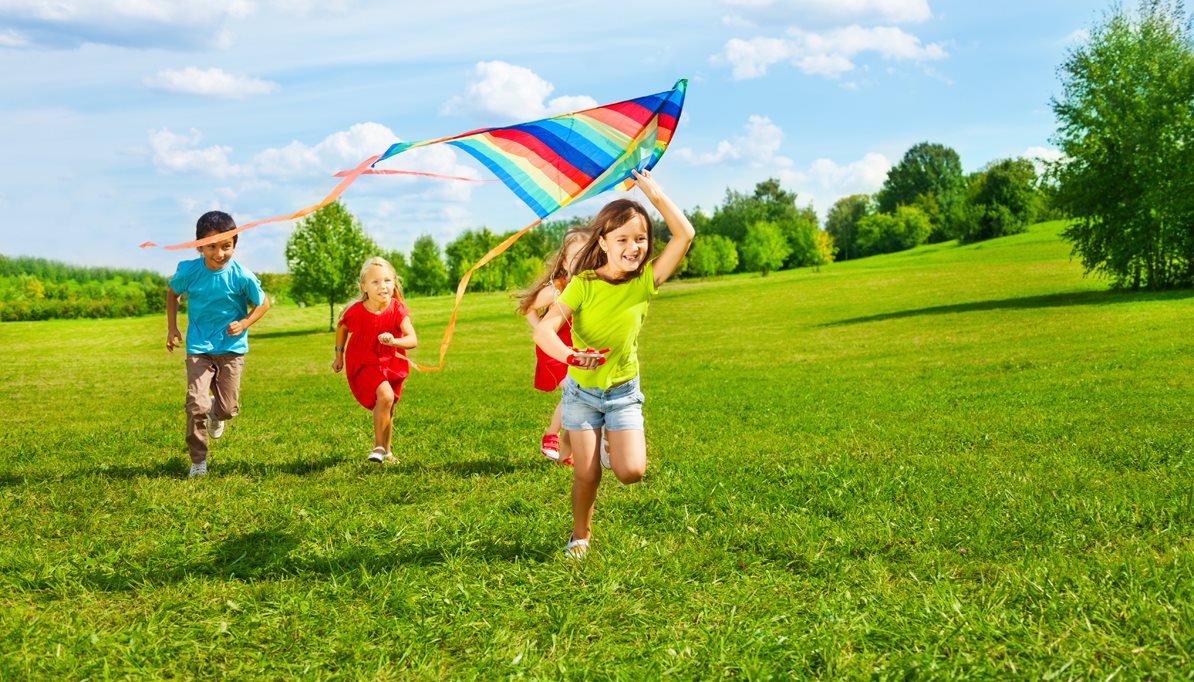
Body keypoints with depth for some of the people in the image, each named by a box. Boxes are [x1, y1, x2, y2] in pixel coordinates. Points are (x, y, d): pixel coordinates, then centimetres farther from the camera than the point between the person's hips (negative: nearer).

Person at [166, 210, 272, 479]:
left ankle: (216, 415, 42)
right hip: (198, 347, 0)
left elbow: (263, 303, 0)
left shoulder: (241, 276, -16)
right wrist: (172, 328, 8)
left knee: (228, 409, 2)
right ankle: (197, 461, 7)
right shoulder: (188, 271, -11)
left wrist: (244, 323, -16)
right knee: (196, 405, -11)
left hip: (231, 348, 0)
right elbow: (172, 293, 11)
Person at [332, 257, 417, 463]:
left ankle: (386, 450, 41)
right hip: (364, 365, -3)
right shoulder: (356, 312, -21)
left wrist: (394, 341, -50)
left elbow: (412, 340, -31)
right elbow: (341, 328, 3)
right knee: (385, 395, -29)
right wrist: (339, 355, 7)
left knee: (388, 412, 17)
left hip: (392, 365, 3)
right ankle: (378, 446, -14)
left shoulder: (397, 310, -20)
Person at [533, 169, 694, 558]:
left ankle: (614, 446, 21)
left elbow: (685, 234, -17)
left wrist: (654, 193, -19)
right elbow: (545, 328, -26)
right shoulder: (583, 284, -14)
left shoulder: (645, 281, -9)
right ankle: (579, 536, 23)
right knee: (586, 474, -4)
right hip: (582, 391, -1)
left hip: (624, 393, 1)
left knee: (631, 472, -14)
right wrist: (568, 355, -46)